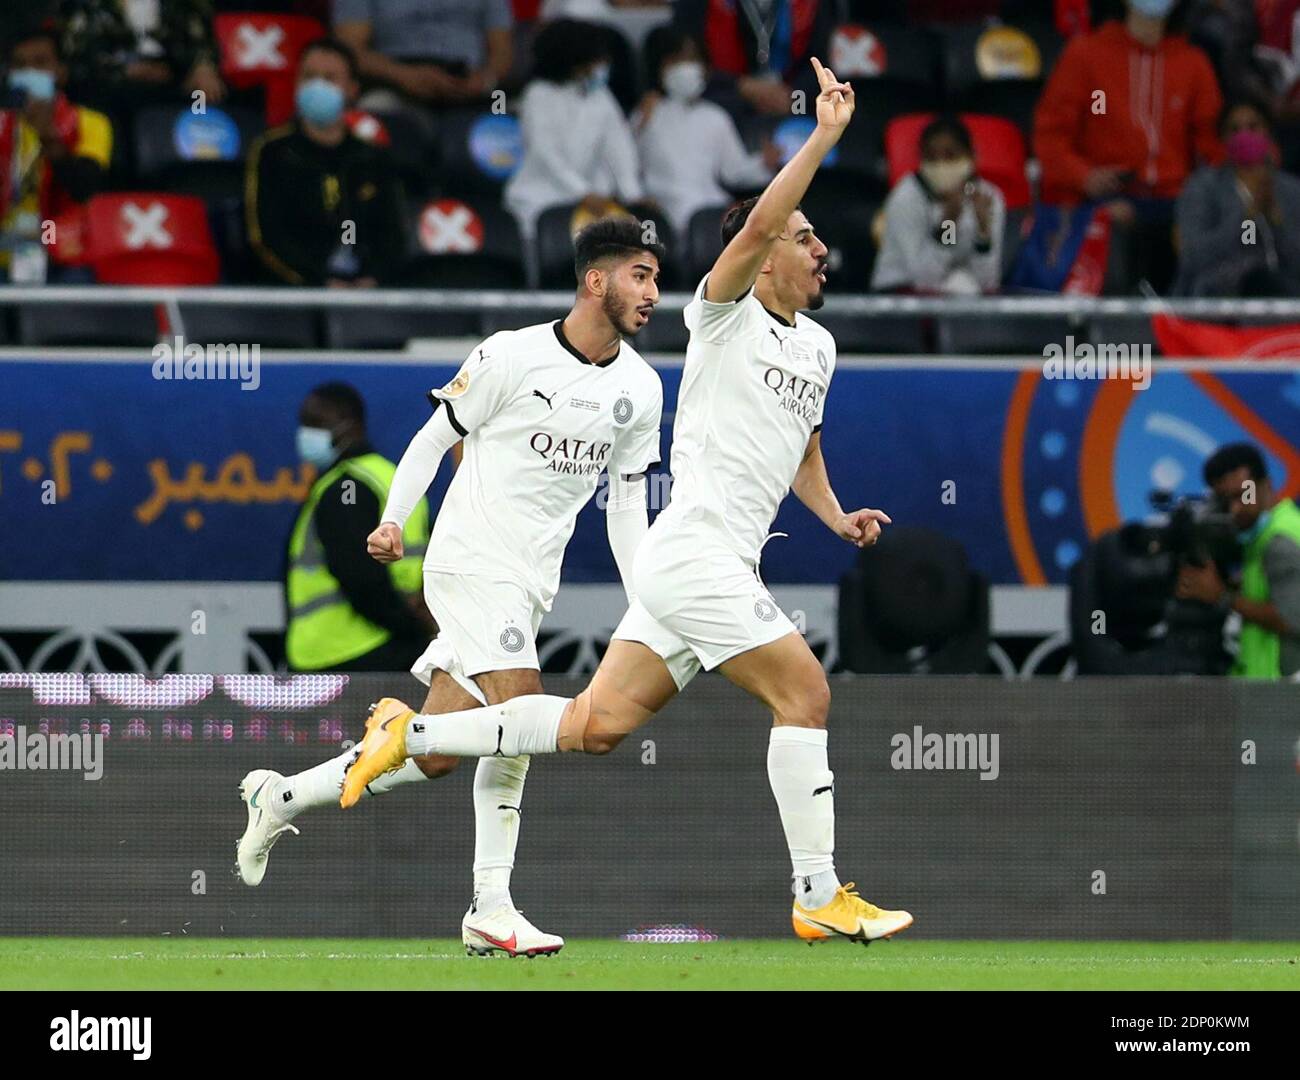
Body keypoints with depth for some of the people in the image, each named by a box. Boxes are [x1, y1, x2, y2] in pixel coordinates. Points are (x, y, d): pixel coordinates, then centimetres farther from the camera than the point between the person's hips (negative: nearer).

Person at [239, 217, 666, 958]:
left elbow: (627, 506, 14)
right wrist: (393, 520, -9)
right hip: (473, 558, -7)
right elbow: (435, 437, 0)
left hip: (532, 582, 7)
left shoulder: (642, 388, 8)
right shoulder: (513, 356, -9)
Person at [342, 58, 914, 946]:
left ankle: (412, 734, 15)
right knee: (804, 692, -12)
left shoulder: (819, 346, 18)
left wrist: (837, 517, 18)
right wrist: (824, 137, -25)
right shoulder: (725, 315, -6)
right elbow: (756, 225, -25)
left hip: (720, 564, 9)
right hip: (694, 551, -9)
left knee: (595, 725, 6)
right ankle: (820, 898, -8)